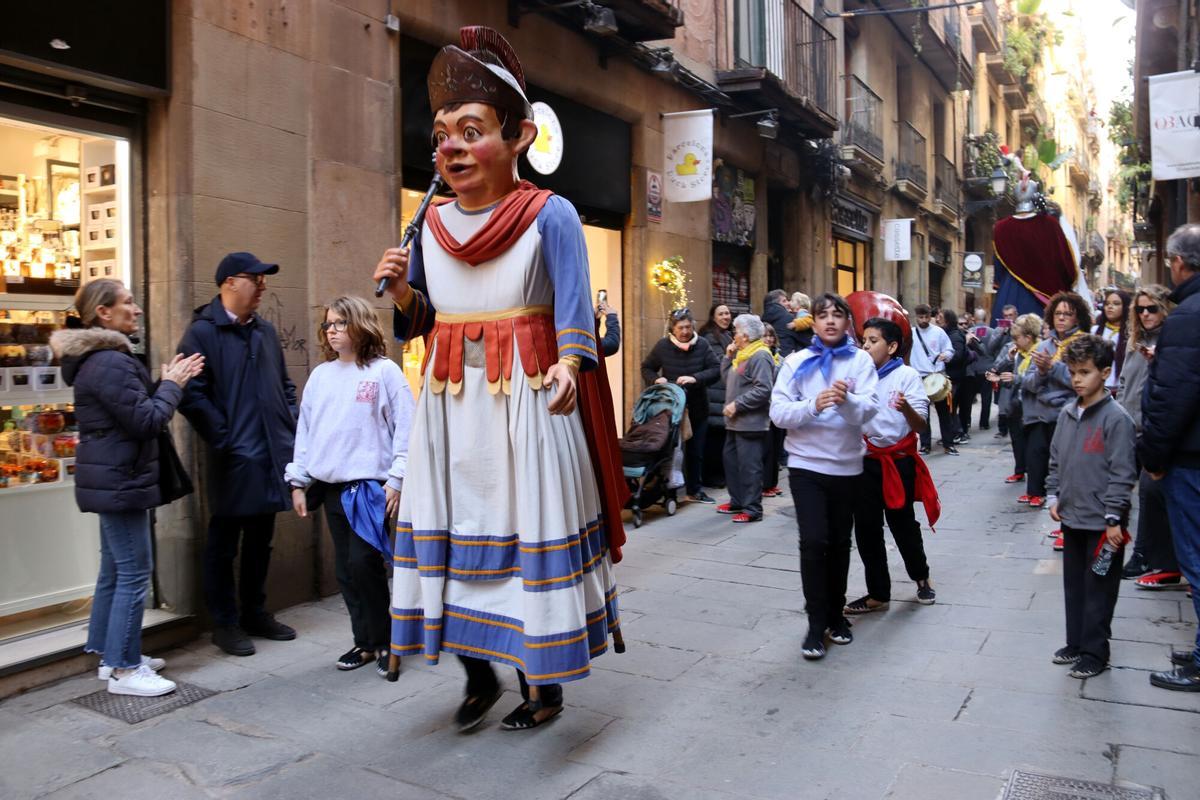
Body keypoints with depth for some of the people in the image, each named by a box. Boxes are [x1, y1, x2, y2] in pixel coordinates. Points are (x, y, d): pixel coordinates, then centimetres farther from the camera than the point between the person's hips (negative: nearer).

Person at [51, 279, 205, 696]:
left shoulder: (99, 358, 14)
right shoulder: (110, 362, -20)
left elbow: (134, 408, 18)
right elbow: (146, 420, -21)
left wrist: (167, 384, 6)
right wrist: (172, 385, -8)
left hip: (112, 479, 11)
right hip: (119, 480, -11)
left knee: (114, 569, 17)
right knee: (134, 573, -5)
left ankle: (111, 654, 28)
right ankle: (124, 669, 2)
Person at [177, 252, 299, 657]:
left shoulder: (265, 331, 14)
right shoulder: (203, 332, -8)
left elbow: (286, 384, 21)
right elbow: (192, 394, -16)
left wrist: (292, 427, 9)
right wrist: (225, 440, -16)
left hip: (272, 456, 7)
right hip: (233, 461, -7)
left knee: (260, 541, 17)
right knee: (223, 545, 6)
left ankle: (255, 613, 30)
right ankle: (225, 623, 18)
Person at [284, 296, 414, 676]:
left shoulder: (384, 371, -4)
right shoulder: (320, 376, 12)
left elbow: (405, 427, -7)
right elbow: (305, 430, 14)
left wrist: (397, 479, -11)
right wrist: (298, 481, 11)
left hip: (370, 484, -5)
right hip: (331, 485, 5)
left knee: (363, 562, -12)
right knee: (346, 569, 8)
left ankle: (382, 639, 7)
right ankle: (365, 642, 21)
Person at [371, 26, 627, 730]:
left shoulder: (550, 216, -6)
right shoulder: (431, 224, 9)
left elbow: (574, 310, -16)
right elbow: (419, 323, 14)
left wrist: (568, 366, -36)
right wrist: (401, 290, -7)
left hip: (526, 404, -5)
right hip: (450, 404, 5)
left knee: (532, 532, 2)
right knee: (449, 531, 10)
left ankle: (544, 686, 23)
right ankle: (479, 673, 31)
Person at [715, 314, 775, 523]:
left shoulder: (760, 356, -16)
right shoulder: (743, 355, 16)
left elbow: (763, 390, -23)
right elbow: (727, 377, 20)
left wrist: (737, 404, -21)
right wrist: (728, 356, 8)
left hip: (751, 423, -10)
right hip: (736, 422, 10)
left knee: (749, 466, -5)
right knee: (731, 461, 16)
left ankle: (752, 509, 1)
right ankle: (737, 501, 28)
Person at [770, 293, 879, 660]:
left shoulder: (860, 361, -1)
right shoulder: (796, 362, -2)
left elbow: (868, 410, -13)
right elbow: (778, 412, -10)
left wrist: (846, 400, -34)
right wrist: (813, 406, -27)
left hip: (846, 465, 1)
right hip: (807, 465, -1)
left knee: (840, 543, 13)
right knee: (813, 541, -9)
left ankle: (836, 614, 30)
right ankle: (817, 624, 2)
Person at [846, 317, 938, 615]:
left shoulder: (907, 375, -9)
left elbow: (921, 425, -15)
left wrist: (906, 408, -36)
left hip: (898, 461, -4)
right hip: (865, 461, 4)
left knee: (902, 524, 7)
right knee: (866, 529, 6)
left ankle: (921, 577, 35)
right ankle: (878, 593, 19)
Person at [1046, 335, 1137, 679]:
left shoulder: (1116, 418, -14)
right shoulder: (1066, 414, 6)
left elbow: (1123, 472, -15)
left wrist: (1114, 517, -16)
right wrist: (1054, 496, 8)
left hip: (1102, 522, -7)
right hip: (1071, 517, 7)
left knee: (1098, 590, 5)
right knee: (1073, 584, 17)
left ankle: (1094, 653, 17)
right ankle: (1076, 643, 30)